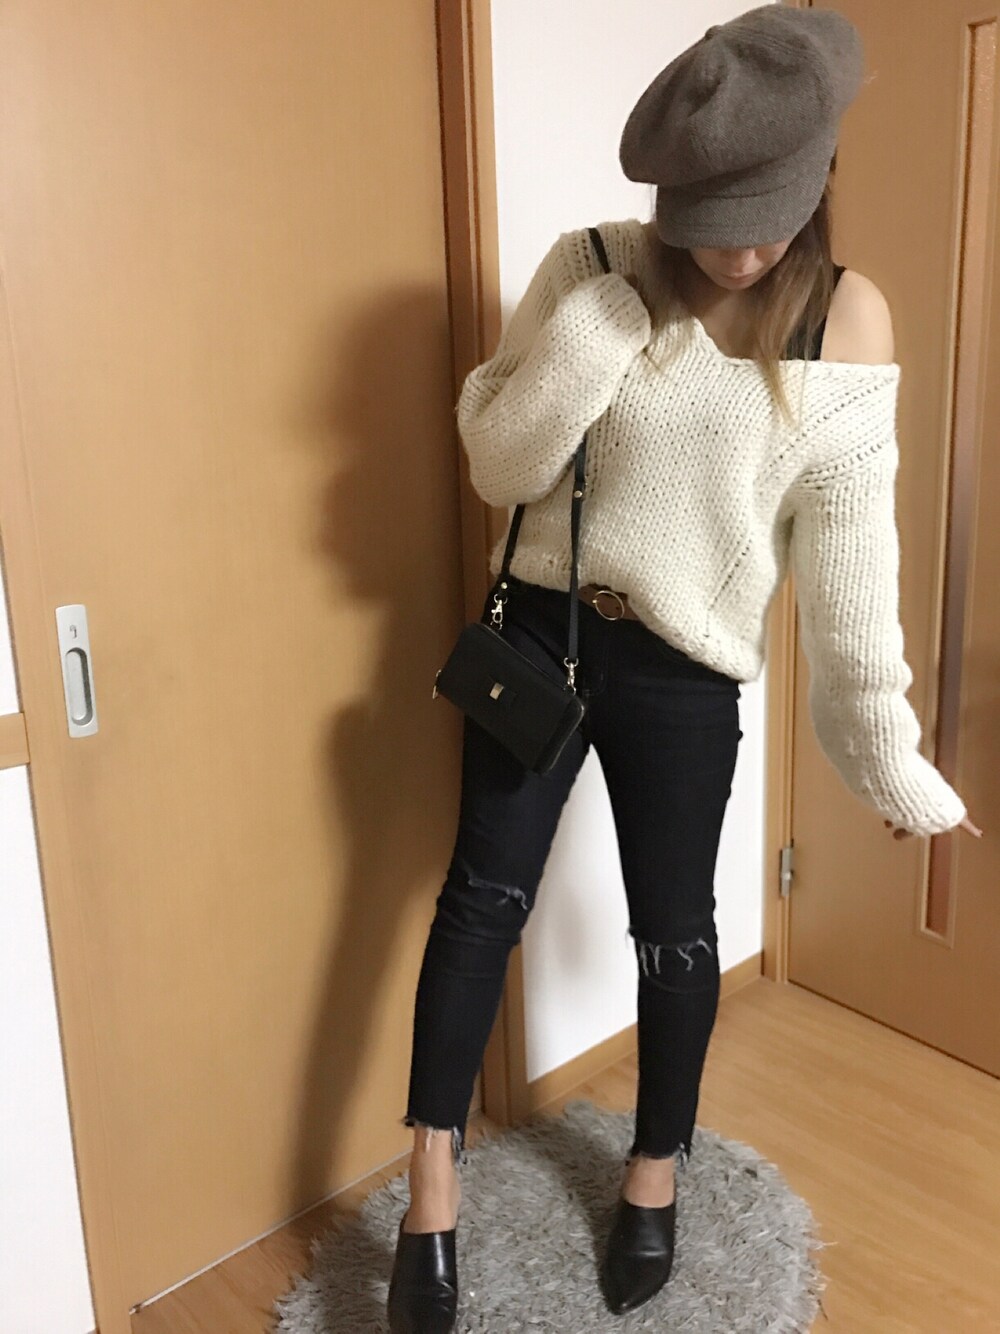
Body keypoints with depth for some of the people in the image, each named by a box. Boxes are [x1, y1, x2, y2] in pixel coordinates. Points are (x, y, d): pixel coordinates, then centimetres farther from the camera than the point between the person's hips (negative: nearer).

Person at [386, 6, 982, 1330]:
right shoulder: (593, 267, -6)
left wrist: (888, 750, -7)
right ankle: (432, 1192, 24)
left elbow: (850, 550, -7)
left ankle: (657, 1167, 38)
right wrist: (591, 328, -21)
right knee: (483, 897, 6)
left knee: (675, 928, 12)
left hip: (685, 671, 0)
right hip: (543, 628, 1)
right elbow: (500, 465, -7)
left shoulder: (848, 317, -7)